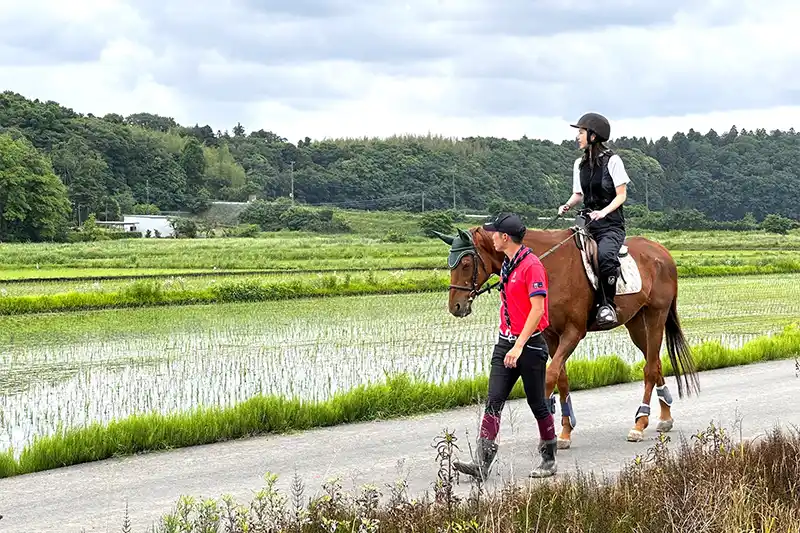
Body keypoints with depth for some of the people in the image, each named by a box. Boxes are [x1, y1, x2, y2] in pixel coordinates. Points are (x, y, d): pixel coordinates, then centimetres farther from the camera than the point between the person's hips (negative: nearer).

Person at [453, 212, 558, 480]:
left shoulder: (531, 265, -15)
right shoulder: (506, 264, 13)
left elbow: (537, 309, -21)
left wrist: (519, 346, -25)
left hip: (530, 345, -8)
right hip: (505, 342, 8)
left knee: (538, 404, 5)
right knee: (493, 402, -3)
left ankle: (549, 460, 19)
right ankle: (482, 462, -10)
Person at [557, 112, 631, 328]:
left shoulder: (612, 161, -4)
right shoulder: (580, 164, 14)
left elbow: (621, 195, -5)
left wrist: (603, 212, -21)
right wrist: (567, 205, 0)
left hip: (611, 224, -6)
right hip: (587, 223, 6)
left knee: (605, 255, -36)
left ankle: (608, 304, -24)